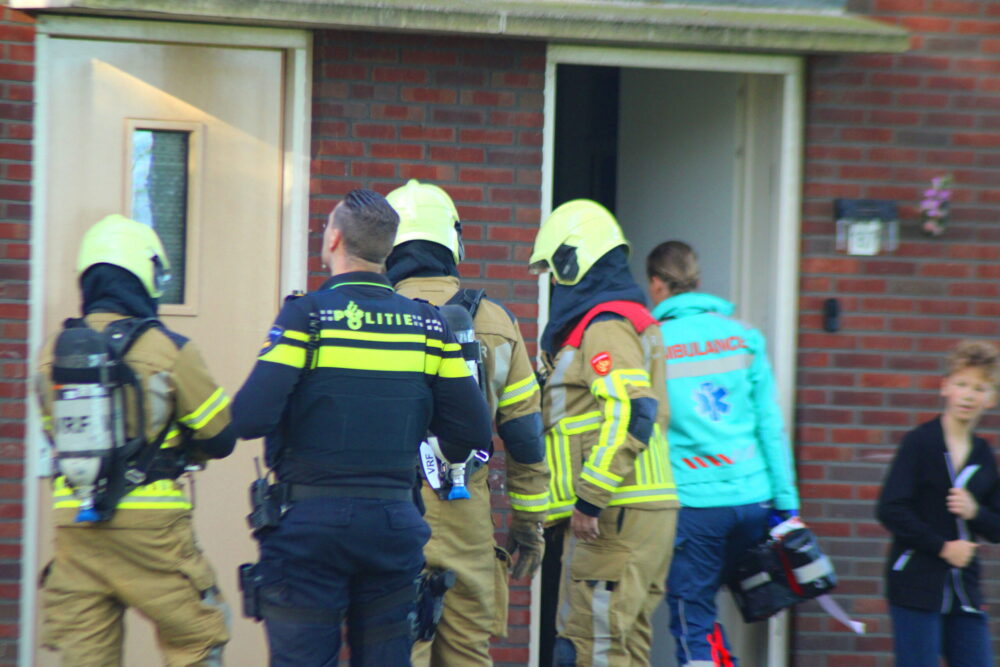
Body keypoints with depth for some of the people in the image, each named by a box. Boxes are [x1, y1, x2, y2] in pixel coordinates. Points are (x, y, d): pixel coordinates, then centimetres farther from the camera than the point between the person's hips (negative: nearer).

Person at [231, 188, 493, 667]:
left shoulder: (306, 315, -9)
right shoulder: (428, 326, 3)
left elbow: (249, 419, -17)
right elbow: (475, 434, 2)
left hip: (310, 522, -3)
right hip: (393, 524, 3)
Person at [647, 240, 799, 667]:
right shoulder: (744, 336, 8)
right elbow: (771, 425, 6)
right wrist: (787, 503, 9)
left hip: (691, 503, -4)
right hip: (752, 499, 4)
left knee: (692, 625, 2)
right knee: (704, 612, 21)